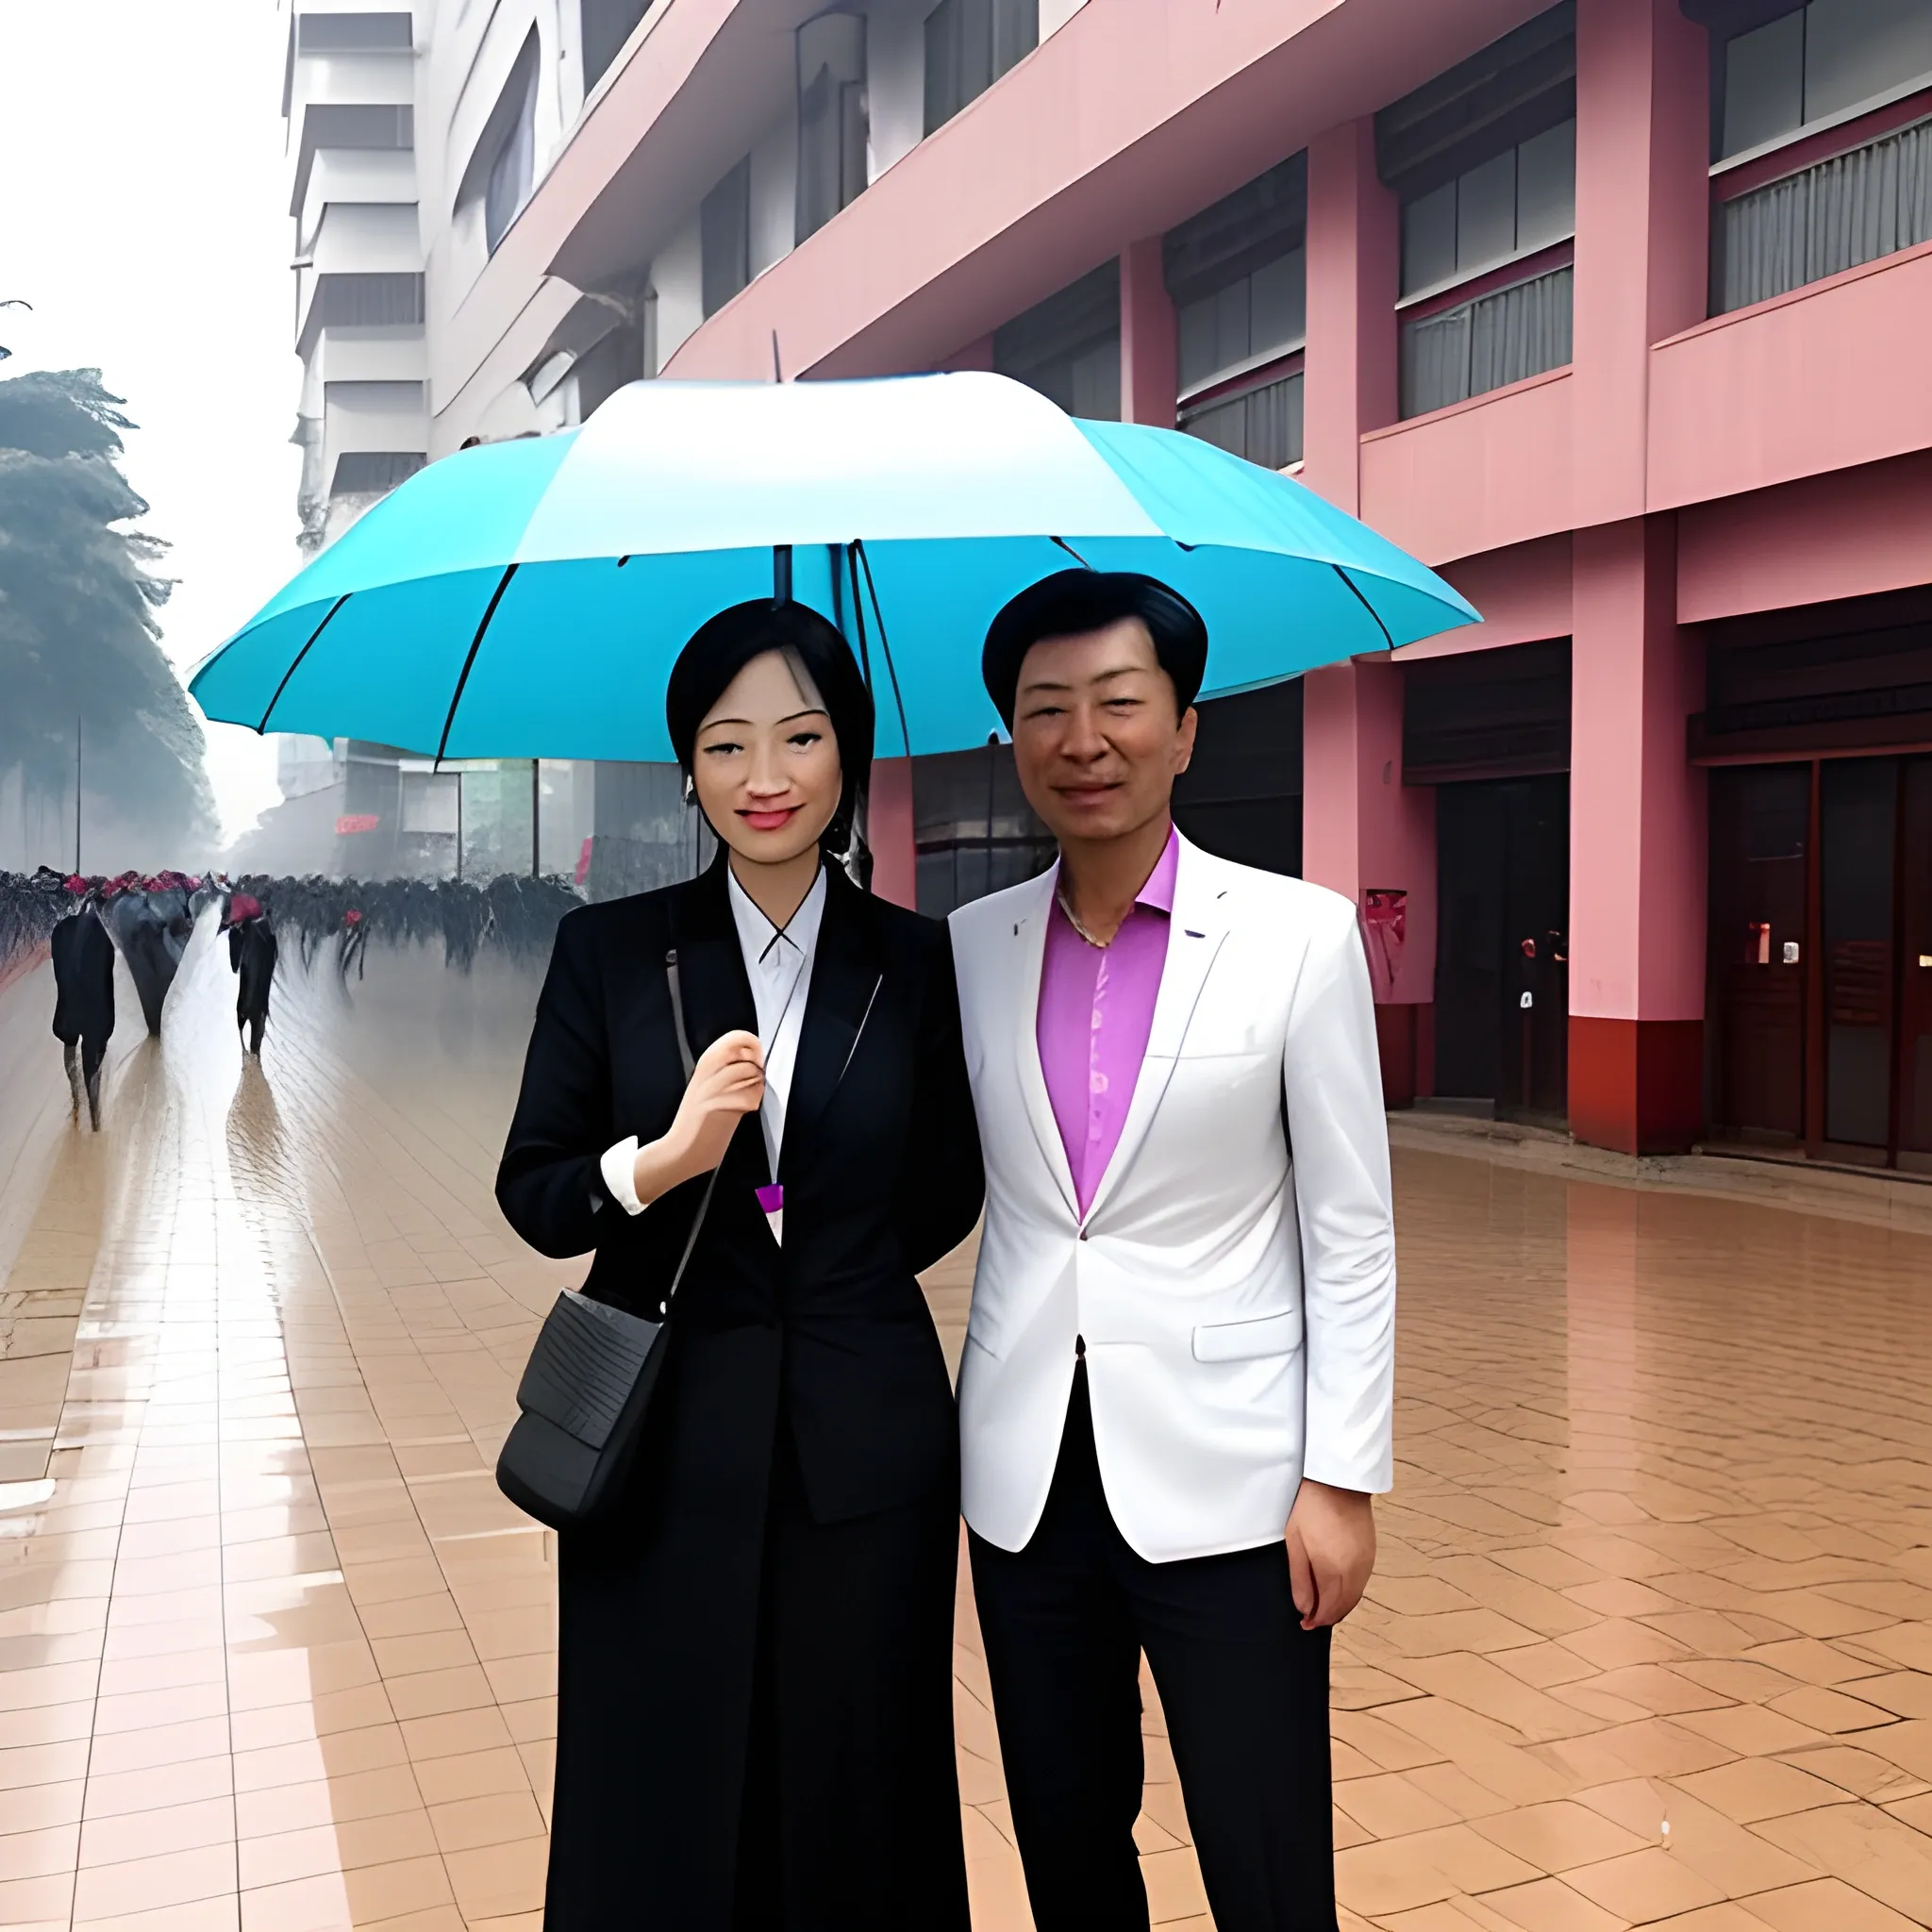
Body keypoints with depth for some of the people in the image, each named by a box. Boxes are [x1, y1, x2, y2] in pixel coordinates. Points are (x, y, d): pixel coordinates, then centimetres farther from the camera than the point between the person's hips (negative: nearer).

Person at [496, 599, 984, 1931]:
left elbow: (945, 1196, 9)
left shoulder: (916, 962, 0)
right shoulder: (611, 949, -1)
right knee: (659, 1804, 10)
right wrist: (666, 1158, -19)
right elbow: (532, 1192, -2)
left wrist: (832, 1273, 4)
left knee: (856, 1799, 12)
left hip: (863, 1440, 1)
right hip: (664, 1436, 0)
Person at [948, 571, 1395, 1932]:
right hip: (1027, 1474, 4)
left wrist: (1343, 1480, -7)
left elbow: (1352, 1234, -5)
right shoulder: (973, 947, 3)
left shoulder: (1301, 936, -7)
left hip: (1223, 1477, -3)